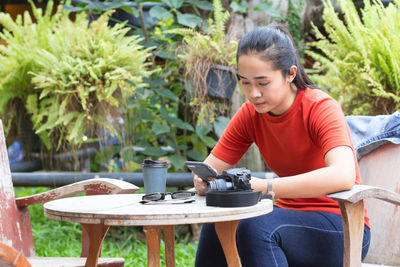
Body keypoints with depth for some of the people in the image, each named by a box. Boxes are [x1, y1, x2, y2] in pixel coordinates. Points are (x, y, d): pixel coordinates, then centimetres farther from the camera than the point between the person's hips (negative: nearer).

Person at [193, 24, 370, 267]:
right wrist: (204, 181, -24)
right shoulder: (250, 115, 0)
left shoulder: (321, 108, -18)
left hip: (341, 230, -5)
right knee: (217, 226, -20)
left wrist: (265, 187, -42)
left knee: (255, 226, -30)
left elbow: (343, 176, -36)